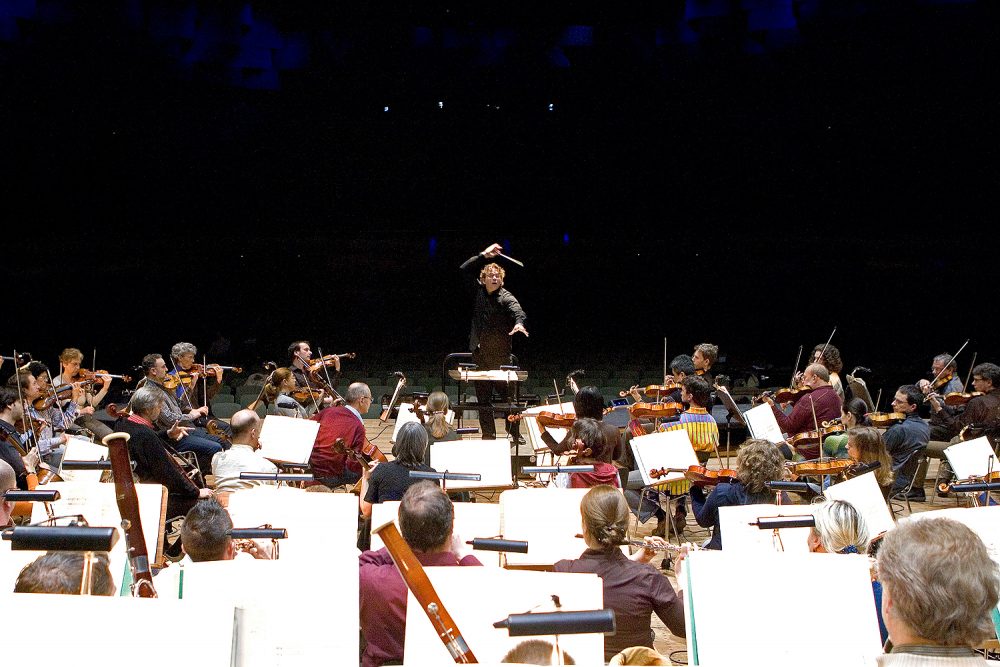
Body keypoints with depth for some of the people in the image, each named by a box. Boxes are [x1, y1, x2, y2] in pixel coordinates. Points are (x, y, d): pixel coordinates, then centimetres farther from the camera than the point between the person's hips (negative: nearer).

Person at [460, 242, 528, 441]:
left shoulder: (505, 297, -5)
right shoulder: (478, 291, 9)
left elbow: (517, 309, -24)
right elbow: (464, 270, 9)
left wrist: (519, 323, -46)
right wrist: (483, 256, 0)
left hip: (501, 356, -4)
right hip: (480, 355, 4)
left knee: (508, 395, -4)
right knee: (483, 399, 6)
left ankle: (514, 433, 7)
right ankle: (488, 435, 12)